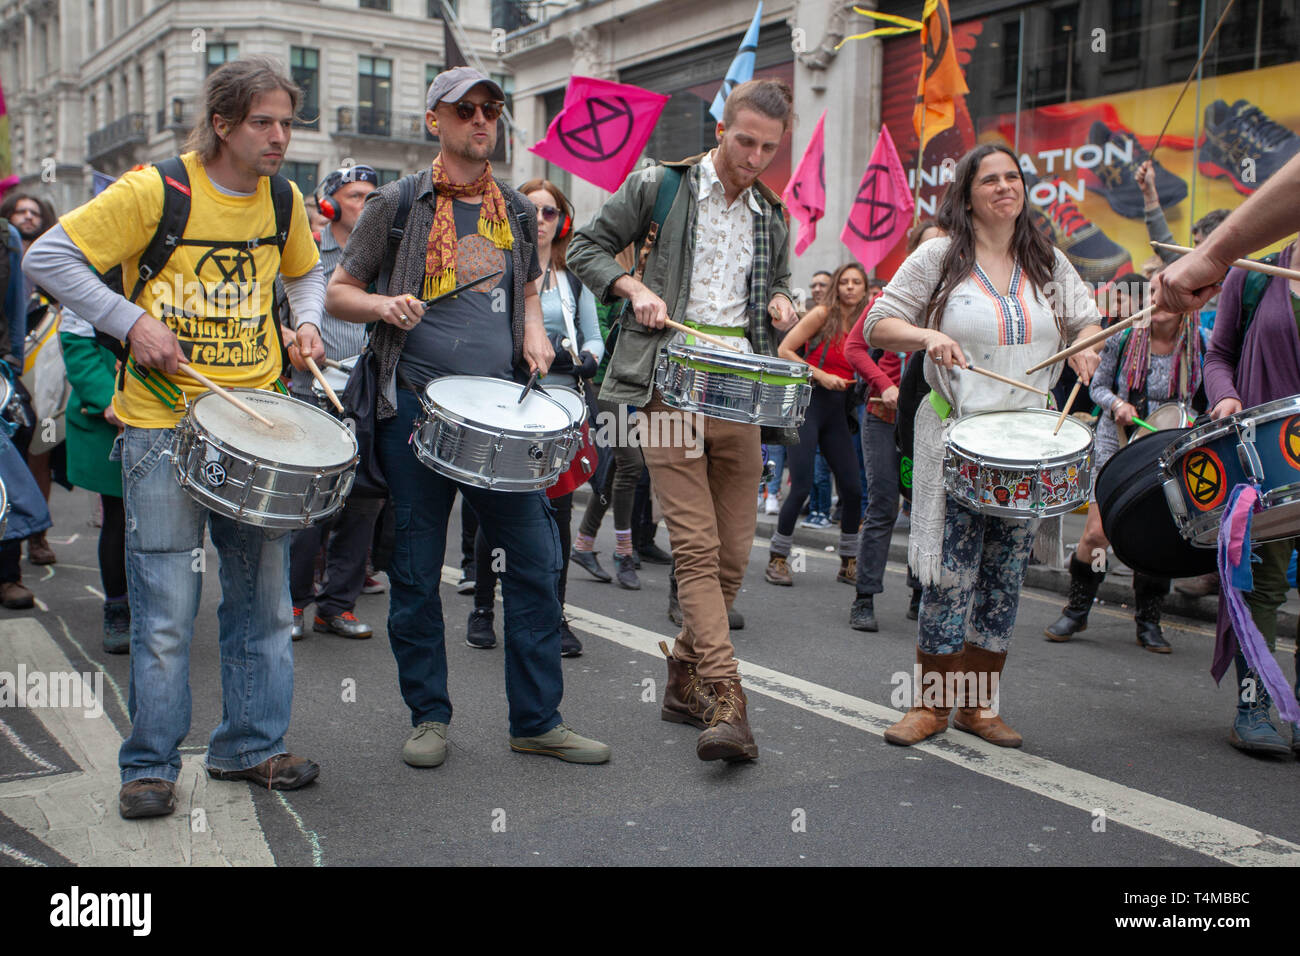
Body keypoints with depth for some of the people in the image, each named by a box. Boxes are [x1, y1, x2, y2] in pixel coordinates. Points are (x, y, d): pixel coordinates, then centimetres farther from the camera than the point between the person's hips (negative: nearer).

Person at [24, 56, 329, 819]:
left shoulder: (284, 199, 7)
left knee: (265, 595, 9)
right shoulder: (153, 191, -8)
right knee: (166, 606, -1)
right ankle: (151, 765, 15)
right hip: (164, 422, -5)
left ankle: (252, 745, 24)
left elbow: (306, 272, 25)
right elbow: (49, 257, -5)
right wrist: (132, 322, -13)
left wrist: (307, 322, 5)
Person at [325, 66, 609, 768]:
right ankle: (429, 717, 19)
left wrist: (533, 329, 6)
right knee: (416, 571, 3)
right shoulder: (398, 203, 3)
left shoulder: (517, 210, 13)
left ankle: (537, 720, 12)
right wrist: (384, 305, -14)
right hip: (417, 408, -3)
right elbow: (337, 294, 6)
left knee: (537, 562, 0)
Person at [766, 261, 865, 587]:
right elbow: (784, 350, -7)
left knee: (853, 489, 2)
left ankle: (849, 563, 16)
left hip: (838, 410, 6)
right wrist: (820, 375, -13)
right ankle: (777, 559, 3)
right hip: (808, 402, -5)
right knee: (802, 486, -10)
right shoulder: (823, 314, -3)